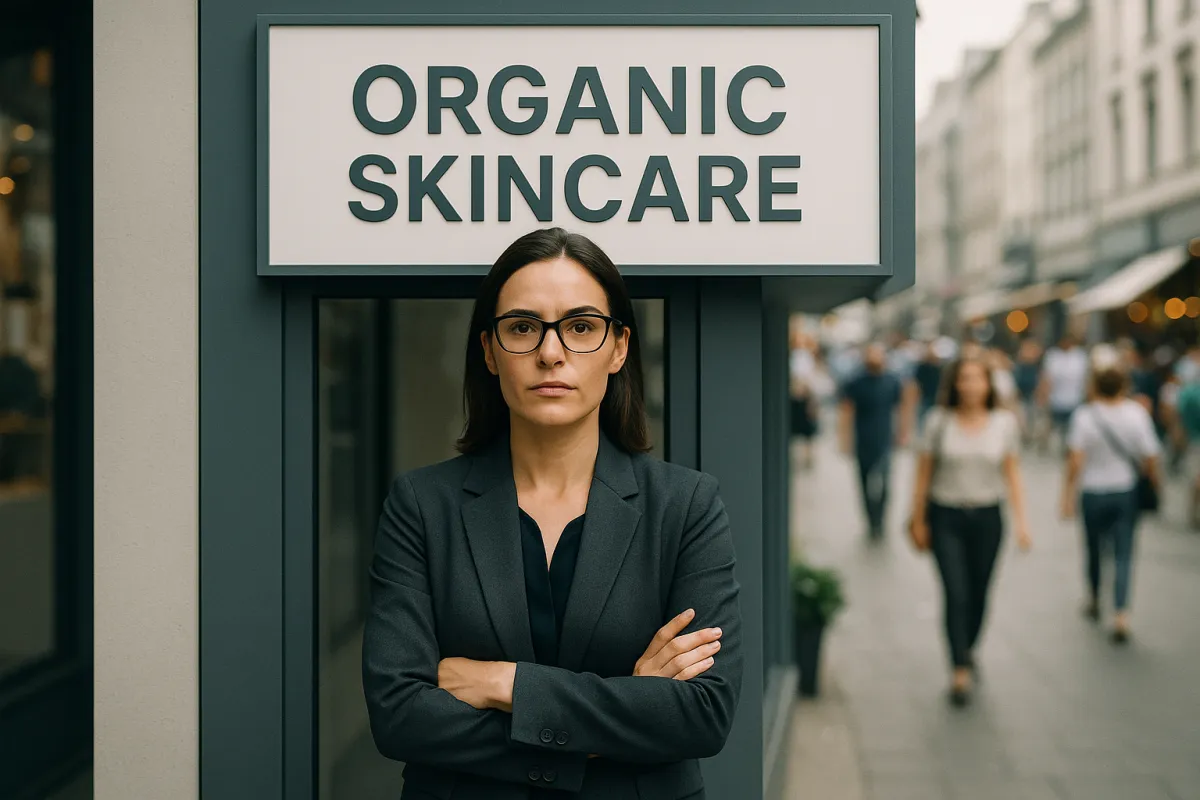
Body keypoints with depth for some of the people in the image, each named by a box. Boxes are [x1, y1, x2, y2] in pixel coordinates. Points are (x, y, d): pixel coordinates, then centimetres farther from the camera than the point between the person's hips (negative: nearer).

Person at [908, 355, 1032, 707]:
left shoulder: (1004, 422, 1)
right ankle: (960, 672, -7)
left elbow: (1012, 475, 4)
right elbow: (923, 474, 2)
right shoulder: (939, 421, -4)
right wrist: (918, 520, 2)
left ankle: (967, 649, 38)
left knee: (978, 595, 11)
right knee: (955, 594, -11)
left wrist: (1021, 520, -4)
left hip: (986, 518, 2)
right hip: (946, 517, -2)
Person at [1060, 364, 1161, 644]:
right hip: (1126, 492, 0)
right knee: (1123, 554, 3)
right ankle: (1121, 616, -8)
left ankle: (1094, 601, 39)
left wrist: (1068, 495, -6)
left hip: (1094, 492, 0)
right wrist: (1155, 484, 12)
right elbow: (1150, 458, -5)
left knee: (1095, 549, 19)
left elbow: (1075, 461, -14)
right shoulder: (1137, 414, -8)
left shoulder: (1085, 416, -11)